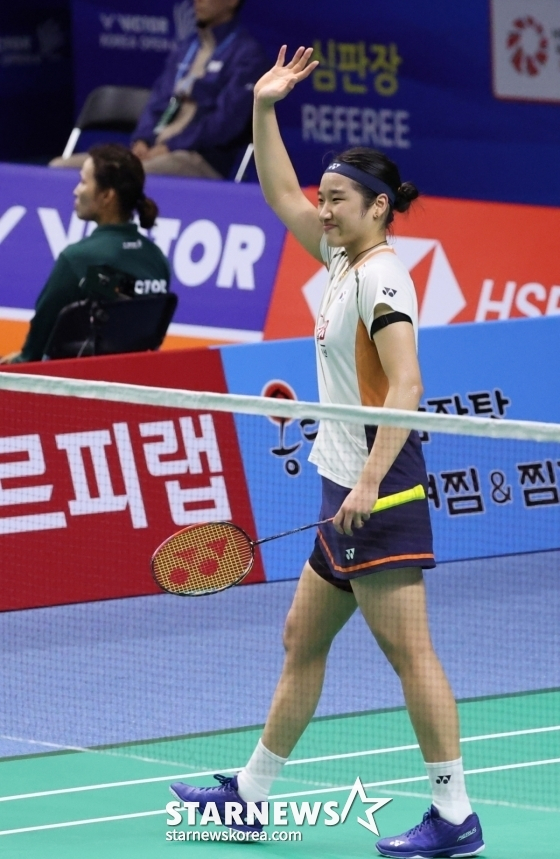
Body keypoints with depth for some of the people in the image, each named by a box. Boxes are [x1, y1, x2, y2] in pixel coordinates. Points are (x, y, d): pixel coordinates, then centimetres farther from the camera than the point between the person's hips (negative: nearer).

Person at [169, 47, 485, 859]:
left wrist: (371, 483, -27)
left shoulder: (382, 276, -14)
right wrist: (263, 108, 19)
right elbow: (281, 197, 26)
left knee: (408, 649, -10)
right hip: (345, 490, 10)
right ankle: (250, 794, 24)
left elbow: (406, 388, -22)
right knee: (302, 641, 15)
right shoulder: (344, 261, 13)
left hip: (380, 494, -10)